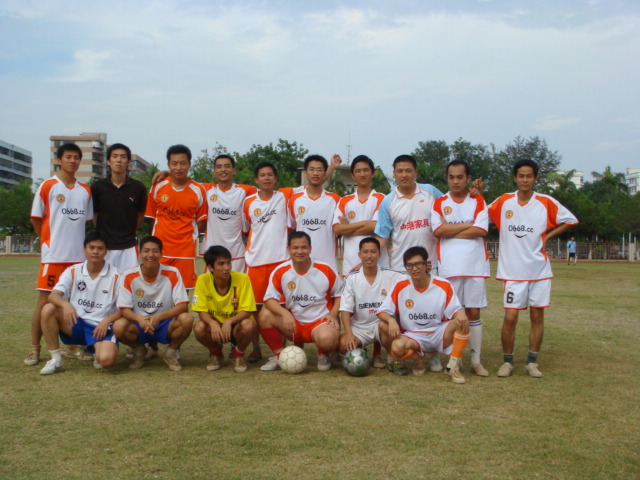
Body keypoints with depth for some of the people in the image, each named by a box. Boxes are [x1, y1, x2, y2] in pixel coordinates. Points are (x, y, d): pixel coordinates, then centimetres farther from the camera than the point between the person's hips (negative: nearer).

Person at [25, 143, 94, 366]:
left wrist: (87, 245, 10)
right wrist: (48, 242, 2)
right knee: (45, 300, -2)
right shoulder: (47, 186, -1)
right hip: (54, 255, -4)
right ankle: (35, 349, 3)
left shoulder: (85, 191, 11)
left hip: (79, 256, 4)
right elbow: (36, 218, 2)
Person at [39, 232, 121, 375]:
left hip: (101, 327, -3)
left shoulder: (115, 276, -3)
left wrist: (107, 321, -19)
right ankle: (56, 359, -10)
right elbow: (53, 295, -9)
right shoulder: (73, 272, 4)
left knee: (106, 359, -33)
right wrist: (66, 304, -32)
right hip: (76, 324, 3)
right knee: (48, 309, -24)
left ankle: (99, 350, 8)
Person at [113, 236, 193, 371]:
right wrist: (140, 318, -33)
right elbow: (124, 309, -11)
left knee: (186, 319, -31)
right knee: (119, 326, -31)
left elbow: (182, 306, -15)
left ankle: (171, 352, 1)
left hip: (166, 325, 0)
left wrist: (158, 317, -31)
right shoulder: (129, 276, -9)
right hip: (139, 325, 1)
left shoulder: (172, 273, -10)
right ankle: (139, 351, 5)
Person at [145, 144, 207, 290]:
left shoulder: (198, 190, -1)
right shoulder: (158, 187, 2)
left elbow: (201, 223, 7)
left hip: (186, 250, -1)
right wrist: (165, 233, 1)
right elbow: (151, 217, 11)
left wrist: (186, 233, -4)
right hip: (160, 249, 1)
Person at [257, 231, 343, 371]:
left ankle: (323, 355, 3)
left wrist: (333, 315, -10)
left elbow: (339, 294, 6)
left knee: (327, 339, -37)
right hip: (293, 324, 3)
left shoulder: (325, 269, -6)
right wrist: (285, 313, -28)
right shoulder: (280, 271, -5)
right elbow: (270, 299, -9)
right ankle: (279, 355, 0)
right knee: (264, 316, -21)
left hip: (320, 321, -2)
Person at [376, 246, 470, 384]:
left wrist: (460, 314, -30)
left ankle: (453, 367, -14)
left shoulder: (443, 286, -5)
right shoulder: (400, 287, -5)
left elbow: (456, 311, -4)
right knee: (397, 346, -34)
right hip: (412, 337, -1)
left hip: (439, 334, 1)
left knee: (462, 322, -27)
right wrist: (391, 321, -27)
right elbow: (382, 311, -4)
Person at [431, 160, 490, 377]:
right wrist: (468, 224, -5)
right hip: (449, 267, 0)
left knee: (473, 312, 4)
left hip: (475, 266, 1)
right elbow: (438, 230, -9)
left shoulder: (478, 201, 8)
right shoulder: (439, 203, 8)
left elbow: (481, 230, -7)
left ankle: (476, 361, 11)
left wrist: (451, 230, -7)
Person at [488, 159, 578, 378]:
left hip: (539, 269, 1)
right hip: (512, 270, -1)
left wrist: (547, 236, 1)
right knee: (510, 317, -4)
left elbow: (569, 220, 10)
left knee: (537, 315, 5)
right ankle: (508, 361, 11)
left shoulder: (546, 202, -1)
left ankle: (532, 362, 17)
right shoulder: (504, 201, 1)